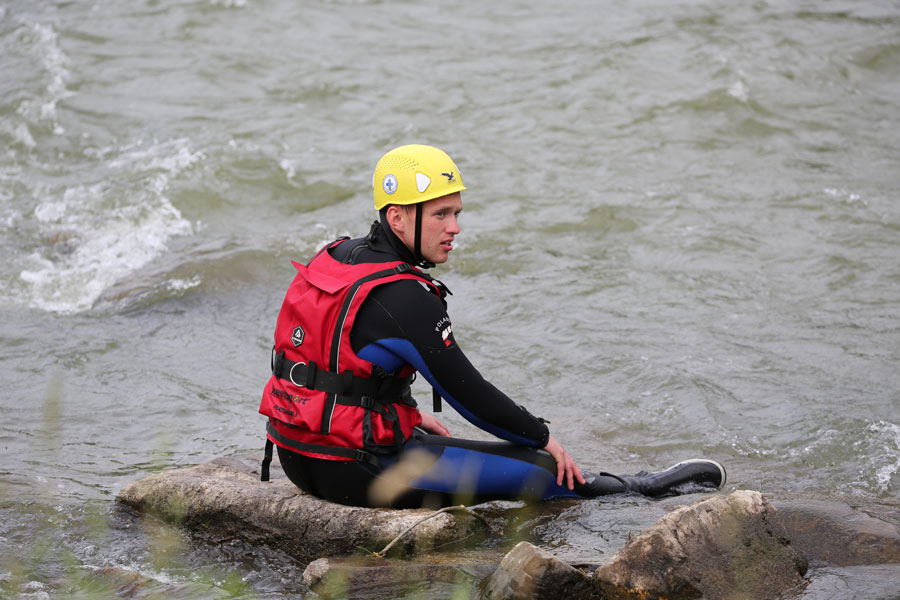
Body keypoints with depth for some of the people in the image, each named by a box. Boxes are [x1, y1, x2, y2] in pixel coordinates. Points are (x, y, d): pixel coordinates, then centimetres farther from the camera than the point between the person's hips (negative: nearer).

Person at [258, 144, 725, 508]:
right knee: (537, 468, -1)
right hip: (354, 470, -10)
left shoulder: (336, 257, 6)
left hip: (295, 454, 10)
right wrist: (543, 437, 0)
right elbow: (468, 393, -15)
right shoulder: (405, 299, -22)